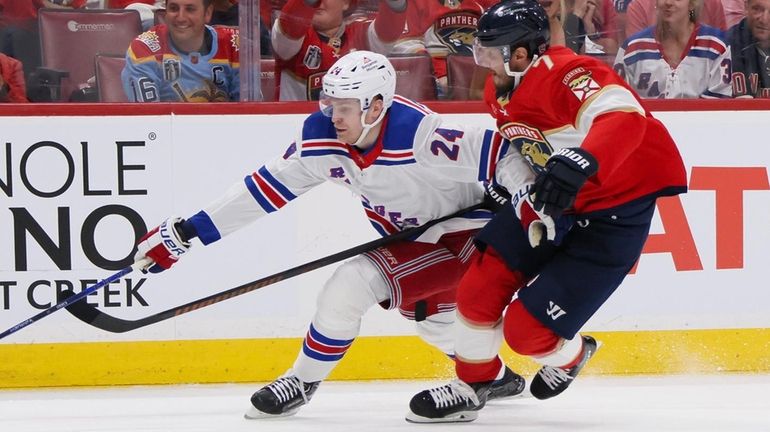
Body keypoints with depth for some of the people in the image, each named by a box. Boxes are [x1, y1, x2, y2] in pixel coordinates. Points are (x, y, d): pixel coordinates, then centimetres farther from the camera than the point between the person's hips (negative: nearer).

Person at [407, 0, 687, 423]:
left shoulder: (564, 73, -28)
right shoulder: (500, 90, 2)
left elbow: (625, 116, -43)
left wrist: (580, 163, -57)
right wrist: (522, 189, -2)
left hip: (615, 212, -9)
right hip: (550, 199, 9)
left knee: (527, 329, -9)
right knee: (480, 288, 0)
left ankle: (569, 356, 27)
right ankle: (469, 387, 23)